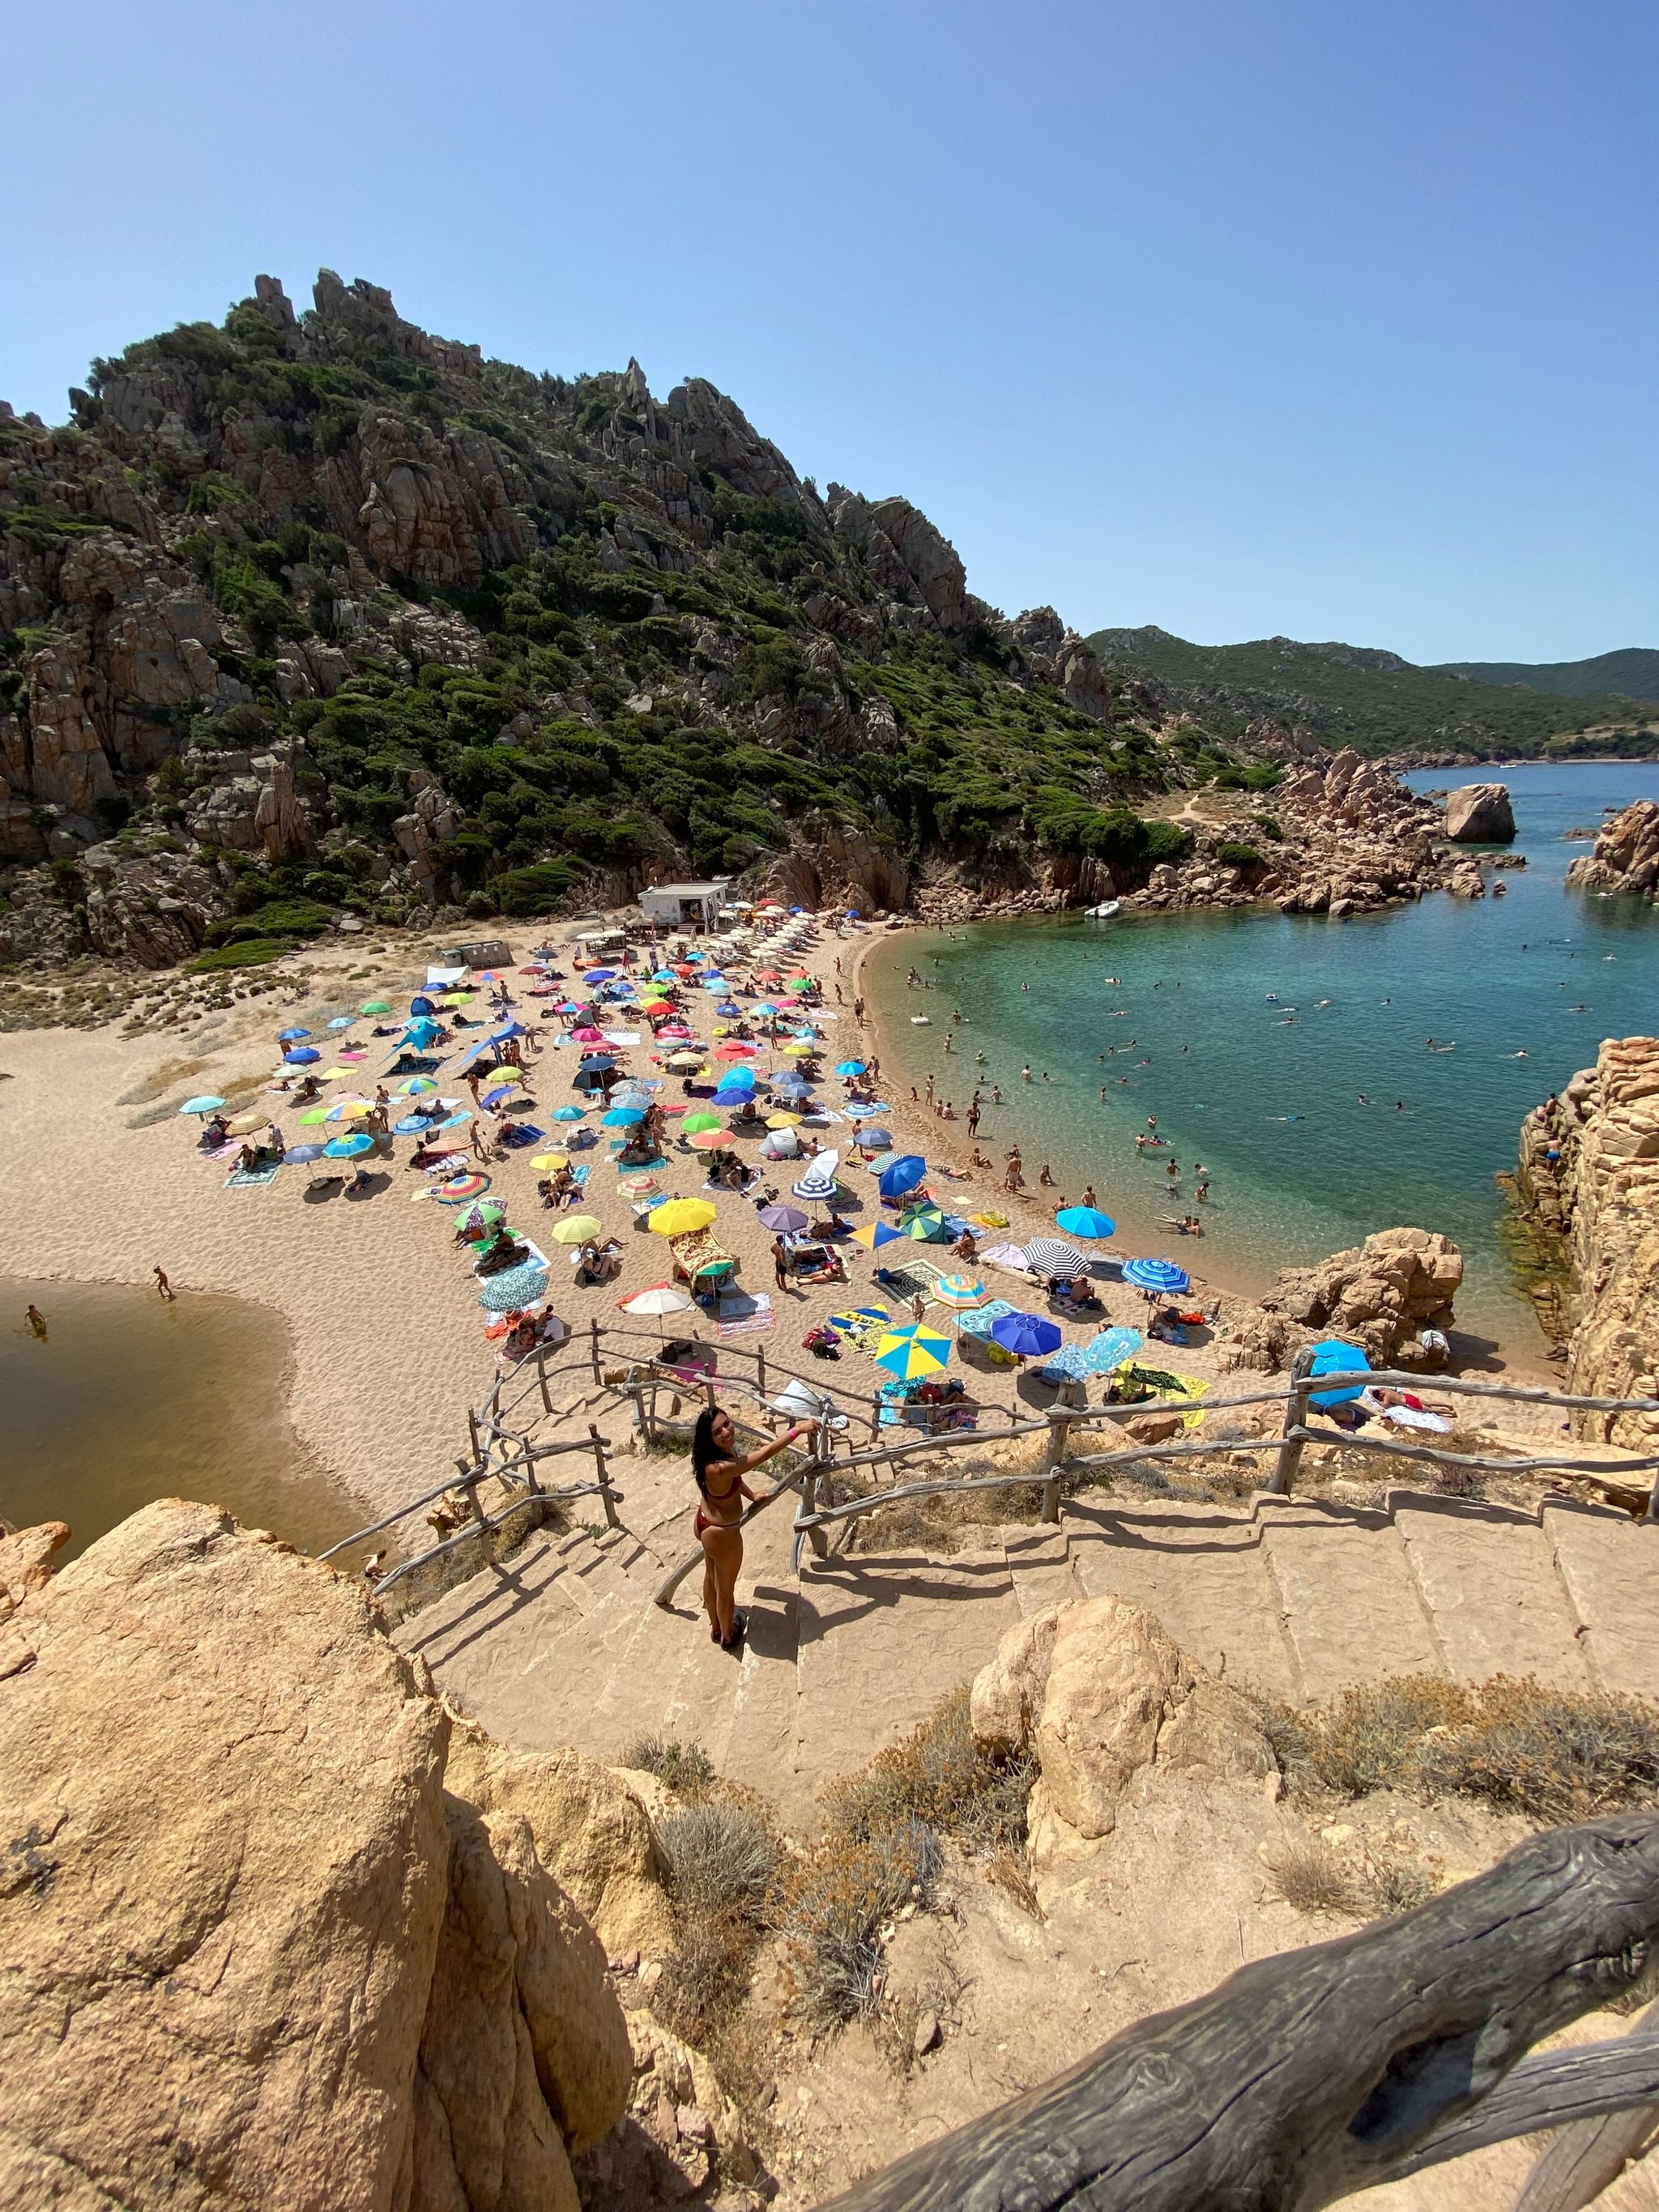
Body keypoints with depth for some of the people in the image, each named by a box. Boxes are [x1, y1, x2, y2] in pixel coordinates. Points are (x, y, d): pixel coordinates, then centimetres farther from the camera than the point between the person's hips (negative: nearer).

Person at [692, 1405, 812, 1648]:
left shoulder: (721, 1453, -15)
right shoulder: (718, 1468, -41)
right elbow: (765, 1453, -36)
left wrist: (752, 1495, 14)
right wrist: (798, 1430, -29)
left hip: (705, 1523, 8)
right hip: (723, 1534, -8)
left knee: (711, 1578, 30)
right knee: (725, 1589, 20)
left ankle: (715, 1628, 55)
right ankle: (728, 1637, 46)